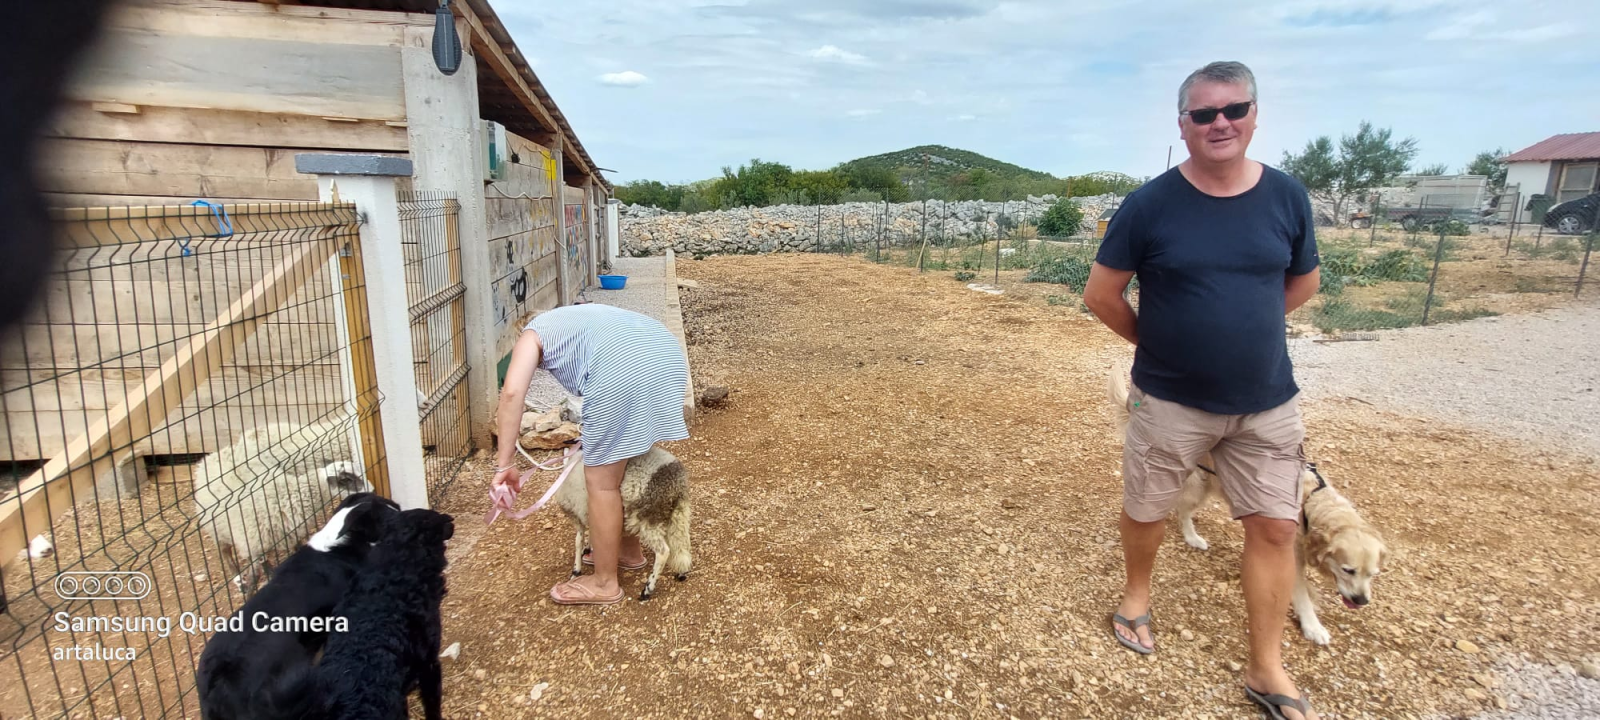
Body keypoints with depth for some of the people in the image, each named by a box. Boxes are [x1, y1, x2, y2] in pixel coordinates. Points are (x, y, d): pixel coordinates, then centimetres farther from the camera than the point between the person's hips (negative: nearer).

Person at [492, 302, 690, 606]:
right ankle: (630, 550, 43)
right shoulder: (582, 317, 42)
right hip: (668, 353, 8)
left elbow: (512, 391, 3)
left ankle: (604, 583, 22)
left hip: (622, 369, -8)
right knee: (627, 466, 26)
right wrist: (599, 428, 36)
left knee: (601, 481, 8)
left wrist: (505, 464, 5)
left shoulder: (533, 334, 23)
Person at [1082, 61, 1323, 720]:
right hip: (1169, 400, -2)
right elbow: (1100, 293, -6)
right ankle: (1137, 594, 42)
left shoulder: (1287, 196, -2)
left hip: (1269, 402, 3)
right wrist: (1156, 341, 2)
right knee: (1145, 511, 12)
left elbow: (1303, 284, 13)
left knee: (1275, 527, 6)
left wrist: (1243, 329, 9)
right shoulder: (1151, 203, -11)